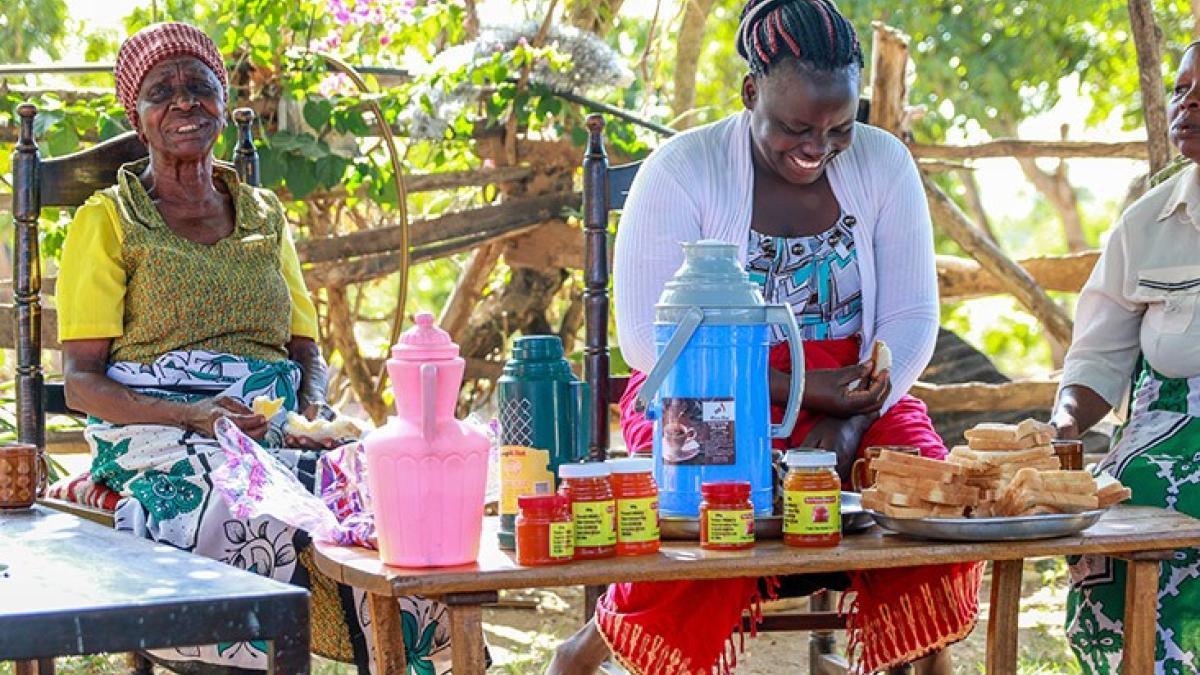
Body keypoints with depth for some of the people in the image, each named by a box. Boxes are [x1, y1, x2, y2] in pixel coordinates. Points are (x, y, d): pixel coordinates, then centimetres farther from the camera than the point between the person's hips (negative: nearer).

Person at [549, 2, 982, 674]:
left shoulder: (883, 162, 1)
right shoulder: (681, 171, -9)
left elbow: (913, 319, 0)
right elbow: (649, 340, -13)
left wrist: (850, 421, -20)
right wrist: (798, 391, -22)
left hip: (854, 397, 3)